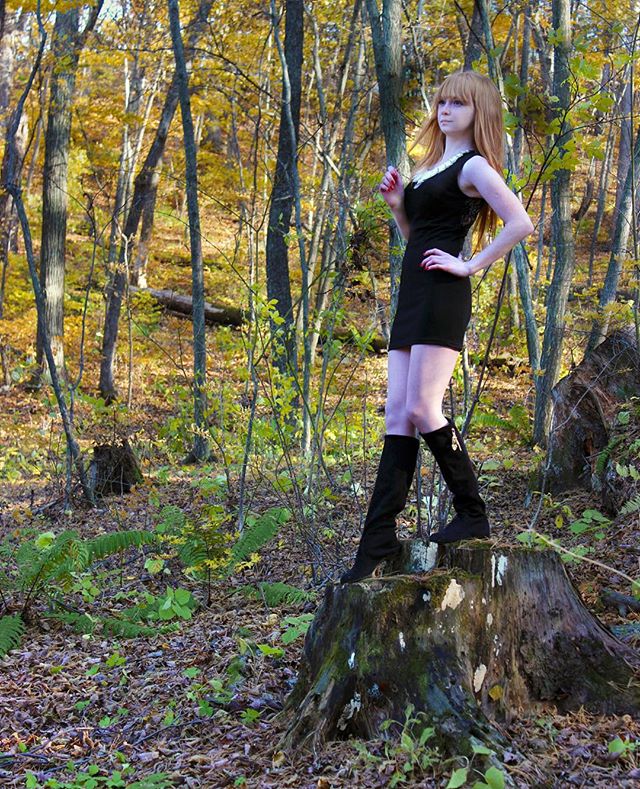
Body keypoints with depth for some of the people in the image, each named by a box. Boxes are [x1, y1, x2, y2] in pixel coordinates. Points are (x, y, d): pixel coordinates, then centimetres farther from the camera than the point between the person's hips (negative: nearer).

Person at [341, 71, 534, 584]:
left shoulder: (474, 165, -4)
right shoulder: (431, 167, 23)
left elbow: (521, 224, -17)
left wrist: (471, 266, -14)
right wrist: (396, 206, 11)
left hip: (442, 295, -9)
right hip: (412, 295, 9)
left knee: (421, 409, -14)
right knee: (398, 416, 3)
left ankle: (473, 515, 1)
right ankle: (378, 542, 2)